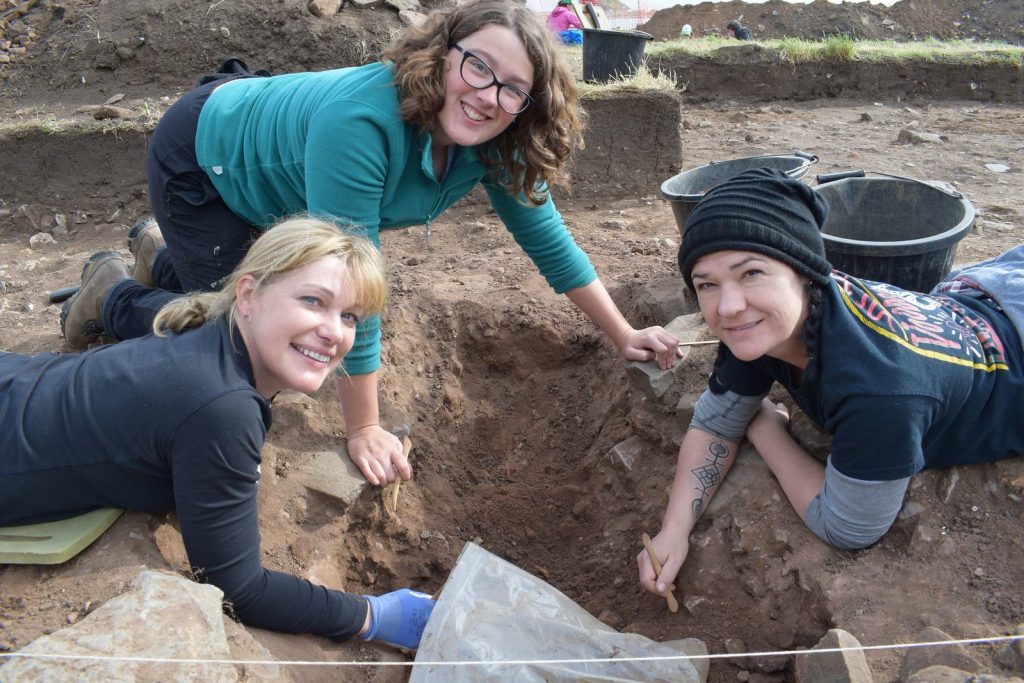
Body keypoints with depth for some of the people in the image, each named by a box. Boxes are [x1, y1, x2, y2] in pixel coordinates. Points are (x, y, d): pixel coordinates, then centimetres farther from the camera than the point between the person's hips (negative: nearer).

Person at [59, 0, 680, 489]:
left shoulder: (494, 143, -22)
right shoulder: (362, 122, -43)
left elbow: (544, 233, -11)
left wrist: (623, 334, -9)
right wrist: (363, 429, -32)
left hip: (271, 180, 7)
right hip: (199, 156, -6)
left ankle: (164, 257, 42)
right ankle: (110, 299, 19)